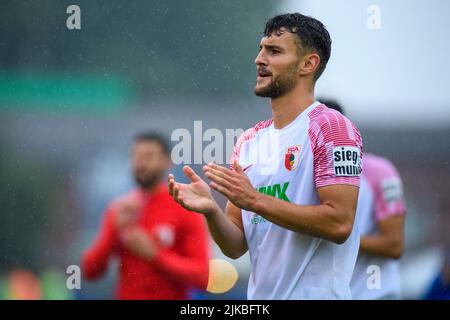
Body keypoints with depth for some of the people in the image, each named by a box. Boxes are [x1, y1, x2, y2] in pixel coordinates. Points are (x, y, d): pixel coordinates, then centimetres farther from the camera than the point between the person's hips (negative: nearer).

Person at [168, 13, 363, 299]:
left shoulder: (332, 128, -10)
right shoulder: (249, 141, 9)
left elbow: (339, 223, -20)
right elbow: (237, 247, 8)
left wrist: (255, 201, -21)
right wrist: (211, 210, -12)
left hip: (315, 293, -6)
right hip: (259, 295, 6)